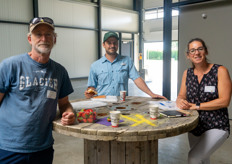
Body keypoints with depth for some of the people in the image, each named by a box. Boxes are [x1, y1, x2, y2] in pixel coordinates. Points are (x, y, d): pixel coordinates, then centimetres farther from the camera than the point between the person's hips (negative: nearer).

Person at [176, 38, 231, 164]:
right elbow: (181, 96, 5)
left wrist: (196, 106, -21)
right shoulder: (187, 73, 2)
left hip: (216, 127, -5)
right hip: (194, 126, 6)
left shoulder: (220, 71, -12)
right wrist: (180, 102, -19)